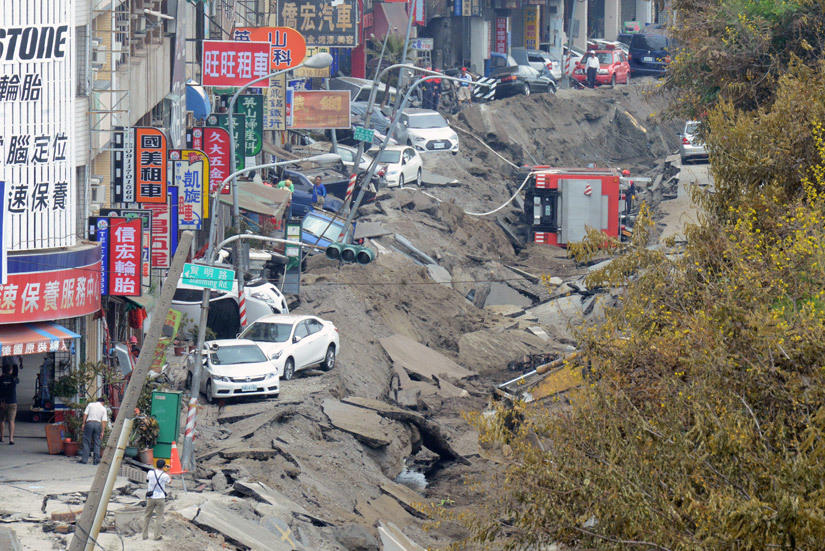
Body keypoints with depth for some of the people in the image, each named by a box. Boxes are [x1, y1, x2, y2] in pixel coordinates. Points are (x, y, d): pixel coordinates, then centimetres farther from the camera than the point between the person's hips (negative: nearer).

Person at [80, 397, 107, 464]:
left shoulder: (90, 404, 10)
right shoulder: (103, 409, 9)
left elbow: (85, 414, 1)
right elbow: (104, 421, 3)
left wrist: (83, 424, 5)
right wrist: (102, 432, 2)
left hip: (89, 423, 0)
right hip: (98, 424, 1)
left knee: (86, 442, 2)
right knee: (97, 443, 7)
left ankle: (84, 459, 0)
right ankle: (96, 460, 4)